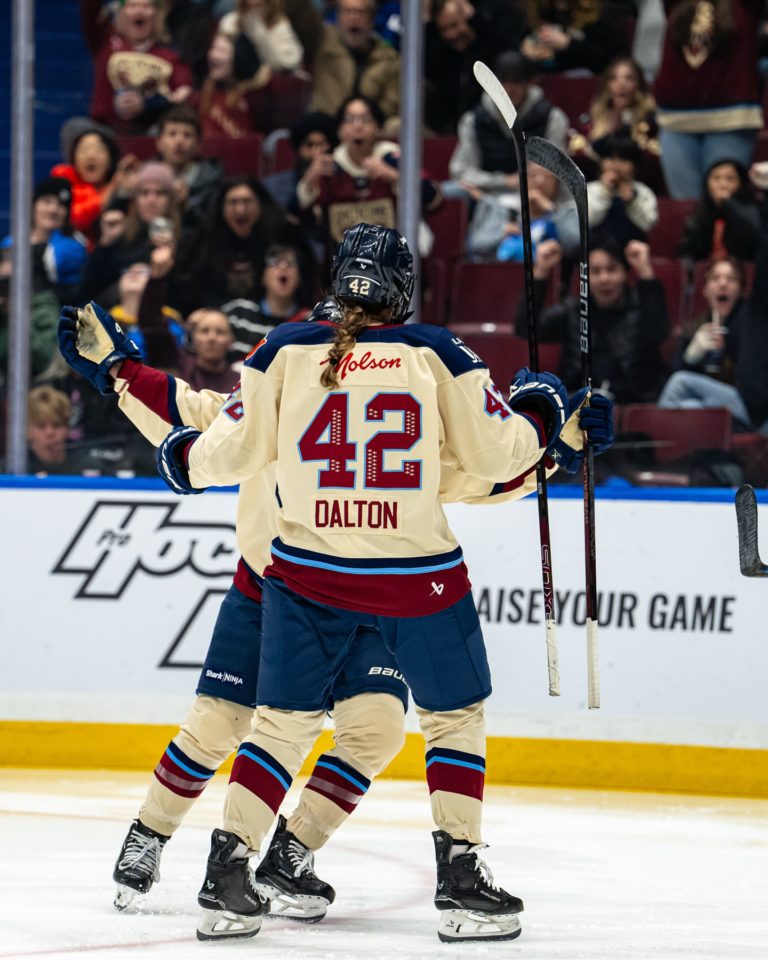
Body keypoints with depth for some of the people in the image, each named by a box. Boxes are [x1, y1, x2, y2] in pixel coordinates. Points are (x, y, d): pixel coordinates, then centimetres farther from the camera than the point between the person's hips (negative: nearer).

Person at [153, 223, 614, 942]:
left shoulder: (284, 352, -1)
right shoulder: (438, 355, -3)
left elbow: (231, 451, 0)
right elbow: (496, 452, 0)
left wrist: (182, 458, 21)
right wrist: (542, 409, 19)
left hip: (307, 571, 2)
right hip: (416, 572, -2)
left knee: (282, 721, 14)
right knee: (454, 715, 16)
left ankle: (226, 879, 7)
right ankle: (460, 880, 7)